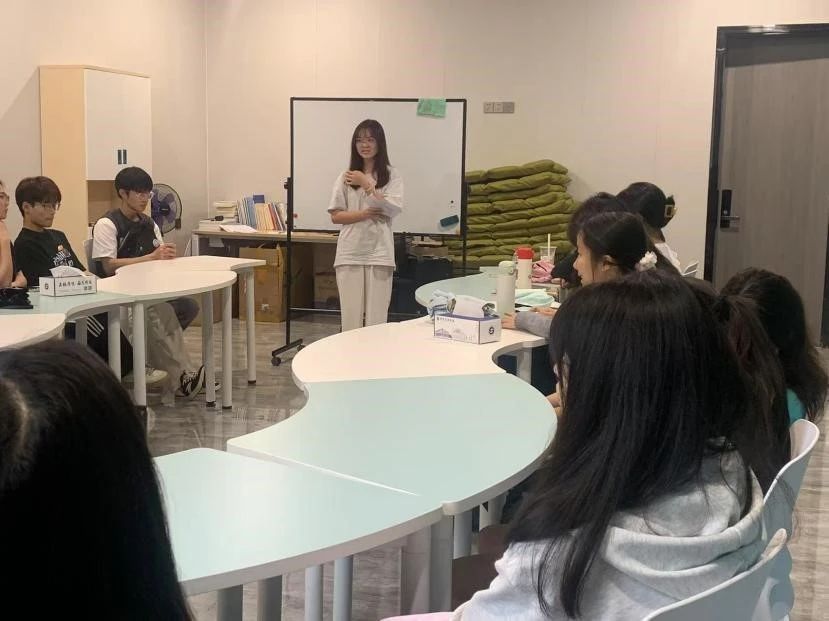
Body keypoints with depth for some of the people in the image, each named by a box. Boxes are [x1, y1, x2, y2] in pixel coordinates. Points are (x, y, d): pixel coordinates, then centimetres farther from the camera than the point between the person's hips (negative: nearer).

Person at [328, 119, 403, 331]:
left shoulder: (392, 176, 5)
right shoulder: (347, 177, 9)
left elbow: (392, 209, -8)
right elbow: (335, 216, 5)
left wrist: (365, 184, -8)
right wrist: (364, 214, -10)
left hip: (379, 252, -1)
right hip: (350, 253, 1)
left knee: (376, 318, -1)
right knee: (351, 316, 1)